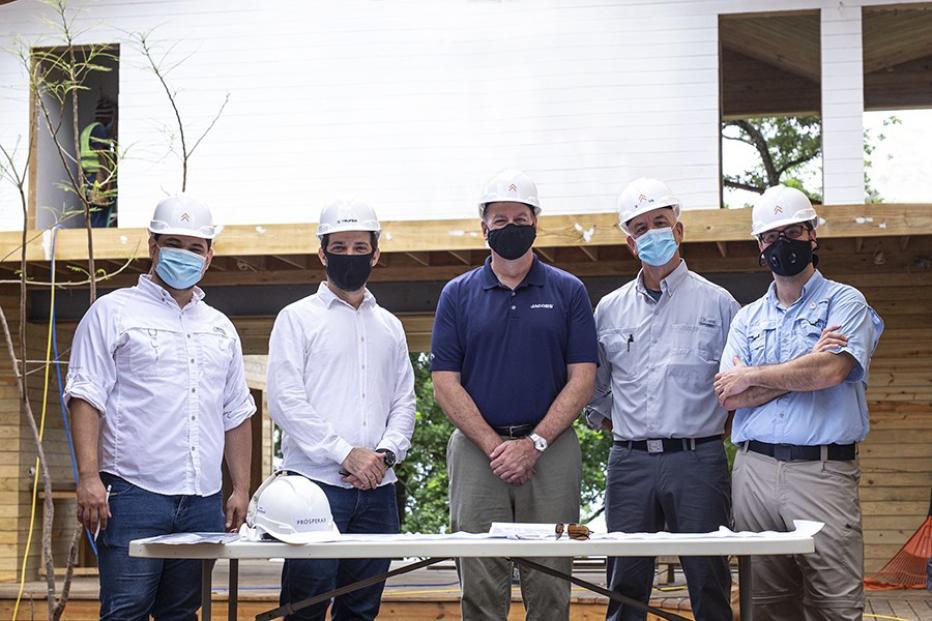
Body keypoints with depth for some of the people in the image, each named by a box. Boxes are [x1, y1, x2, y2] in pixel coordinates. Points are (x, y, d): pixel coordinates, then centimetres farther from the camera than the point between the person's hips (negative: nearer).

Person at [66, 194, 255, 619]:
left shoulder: (220, 328, 19)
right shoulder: (113, 312, 3)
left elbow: (236, 415, 22)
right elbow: (86, 398, -5)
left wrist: (241, 489, 14)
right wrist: (89, 477, -15)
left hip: (203, 501, 5)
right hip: (134, 493, -5)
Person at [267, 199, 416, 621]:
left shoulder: (389, 326, 18)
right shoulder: (297, 318, 3)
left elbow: (404, 402, 15)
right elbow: (285, 401, -7)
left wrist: (386, 454, -5)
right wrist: (347, 454, -13)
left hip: (377, 489, 5)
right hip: (316, 483, -5)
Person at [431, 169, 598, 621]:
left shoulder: (568, 291, 6)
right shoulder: (458, 294, 8)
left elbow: (582, 379, 1)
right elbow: (446, 383, 2)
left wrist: (533, 444, -9)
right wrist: (495, 446, -8)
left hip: (549, 450, 0)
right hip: (477, 449, 0)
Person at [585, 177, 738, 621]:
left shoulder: (716, 302, 5)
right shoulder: (609, 309, 14)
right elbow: (594, 387, 21)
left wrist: (715, 419, 2)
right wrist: (608, 422, 12)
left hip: (698, 458, -2)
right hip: (629, 463, 3)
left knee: (709, 582, -2)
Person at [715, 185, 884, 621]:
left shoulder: (844, 302, 6)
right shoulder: (748, 318, 18)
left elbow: (832, 370, -13)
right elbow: (730, 398, 5)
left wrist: (752, 376, -1)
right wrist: (806, 369, -4)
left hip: (822, 470, -4)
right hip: (754, 469, 4)